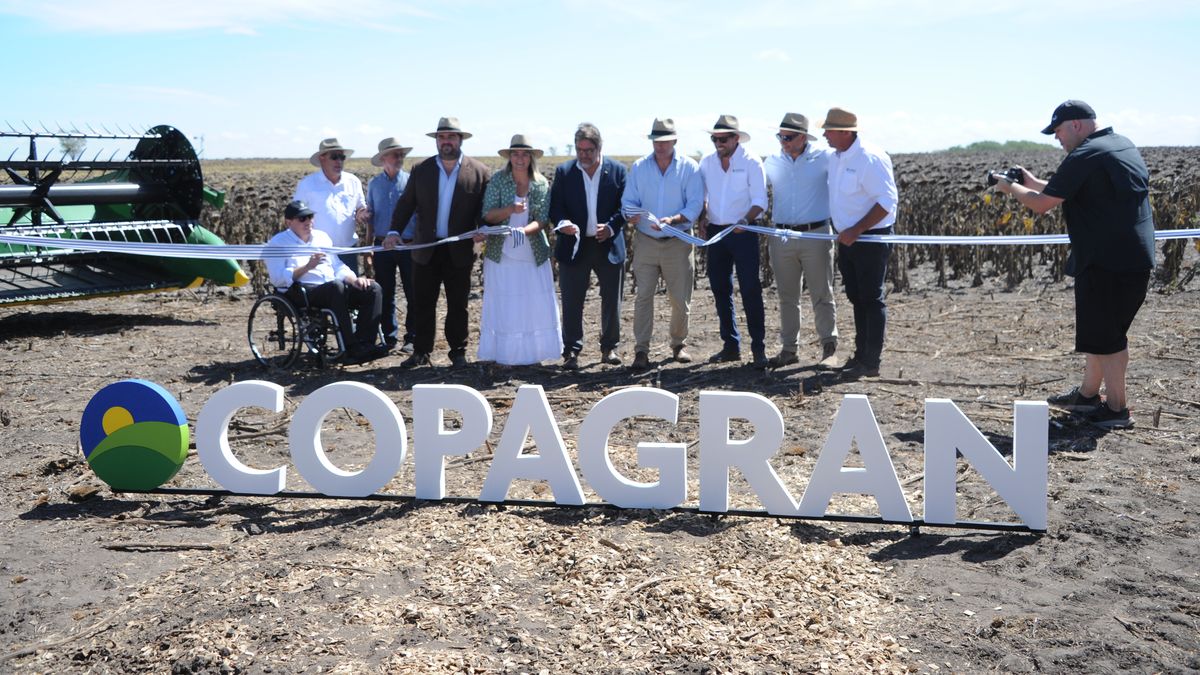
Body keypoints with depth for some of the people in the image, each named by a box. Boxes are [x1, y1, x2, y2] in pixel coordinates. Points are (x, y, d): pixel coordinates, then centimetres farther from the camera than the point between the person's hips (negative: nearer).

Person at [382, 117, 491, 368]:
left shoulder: (480, 172, -1)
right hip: (426, 250, 2)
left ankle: (458, 352, 19)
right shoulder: (421, 170, 5)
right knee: (422, 304, 7)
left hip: (460, 251, -2)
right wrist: (395, 231, -9)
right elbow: (406, 204, 4)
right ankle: (421, 352, 17)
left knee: (458, 305, 7)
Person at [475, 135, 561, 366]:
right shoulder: (497, 180, -2)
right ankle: (504, 355, 10)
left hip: (533, 255, 1)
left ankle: (531, 352, 14)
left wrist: (523, 230, -26)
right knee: (503, 305, 2)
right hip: (501, 254, -1)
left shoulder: (542, 184, 0)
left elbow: (543, 220, -6)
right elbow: (488, 215, -7)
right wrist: (510, 209, -25)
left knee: (535, 303, 3)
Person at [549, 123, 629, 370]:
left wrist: (611, 227, -17)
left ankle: (609, 348, 24)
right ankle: (571, 352, 8)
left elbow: (625, 206, 0)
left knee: (612, 301, 9)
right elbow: (555, 207, -1)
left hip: (609, 245, 1)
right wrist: (562, 223, -22)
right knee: (572, 302, 0)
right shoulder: (564, 172, 2)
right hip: (574, 246, 0)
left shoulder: (618, 171, 1)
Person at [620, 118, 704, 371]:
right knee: (643, 297, -6)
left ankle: (678, 344, 25)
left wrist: (673, 220, -23)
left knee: (680, 299, 5)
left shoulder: (689, 167, 1)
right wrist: (632, 215, -17)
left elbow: (695, 204, -6)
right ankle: (641, 352, -2)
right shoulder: (639, 167, 7)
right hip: (645, 241, 1)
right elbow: (628, 201, 6)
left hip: (677, 242, -1)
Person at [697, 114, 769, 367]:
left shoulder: (751, 163, -6)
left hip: (743, 233, -5)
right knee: (720, 290, 9)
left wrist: (745, 220, -26)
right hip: (715, 232, 5)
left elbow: (760, 201, -9)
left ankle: (758, 348, -1)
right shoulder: (707, 162, 7)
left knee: (750, 291, -7)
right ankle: (731, 346, 20)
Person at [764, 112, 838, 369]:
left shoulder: (825, 158, -4)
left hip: (816, 235, -3)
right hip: (781, 238, 3)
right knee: (787, 297, 10)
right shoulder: (771, 162, 7)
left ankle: (829, 349, 11)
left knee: (822, 295, 2)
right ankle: (788, 348, 18)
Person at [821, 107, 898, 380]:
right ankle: (861, 354, 25)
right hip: (848, 240, 8)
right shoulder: (835, 158, 9)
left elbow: (888, 202, -21)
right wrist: (844, 233, 13)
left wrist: (856, 231, -23)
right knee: (857, 299, 15)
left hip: (872, 238, -8)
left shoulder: (871, 158, -17)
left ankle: (871, 362, 3)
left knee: (871, 300, -3)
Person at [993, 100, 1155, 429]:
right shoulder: (1123, 145, 15)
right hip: (1137, 258, 10)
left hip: (1106, 261, -10)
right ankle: (1088, 393, 30)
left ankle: (1117, 409, 7)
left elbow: (1042, 204, -13)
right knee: (1108, 329, 19)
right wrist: (1034, 182, 17)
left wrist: (1013, 188, 4)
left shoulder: (1084, 156, -15)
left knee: (1104, 335, 0)